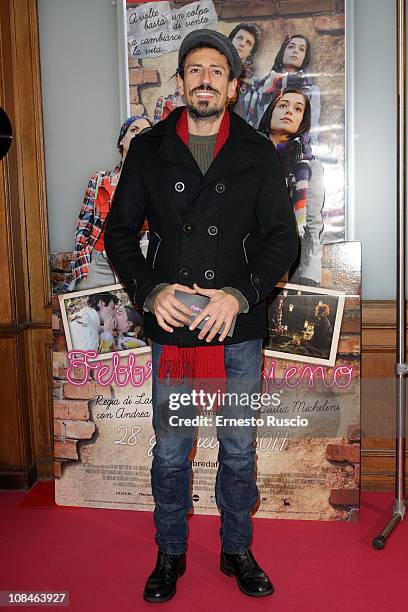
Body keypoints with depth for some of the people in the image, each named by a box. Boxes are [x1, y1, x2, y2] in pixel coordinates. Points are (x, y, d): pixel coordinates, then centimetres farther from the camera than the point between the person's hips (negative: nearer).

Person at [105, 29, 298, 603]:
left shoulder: (258, 153, 3)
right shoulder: (148, 150, 4)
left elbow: (283, 237, 0)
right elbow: (119, 231, 4)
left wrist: (239, 294, -16)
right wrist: (151, 290, -13)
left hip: (240, 329, 0)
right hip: (170, 327, 0)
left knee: (239, 450, 12)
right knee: (170, 452, 11)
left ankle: (237, 550, 34)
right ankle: (170, 554, 32)